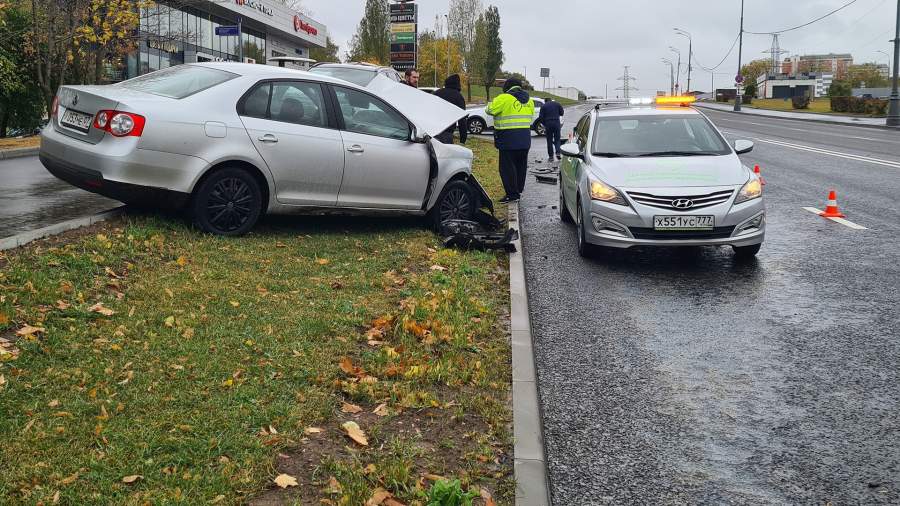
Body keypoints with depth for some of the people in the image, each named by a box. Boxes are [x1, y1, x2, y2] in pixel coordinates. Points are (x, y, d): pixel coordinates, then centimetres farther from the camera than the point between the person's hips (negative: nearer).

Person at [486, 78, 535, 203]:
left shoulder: (504, 98, -12)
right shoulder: (529, 100, 11)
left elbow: (490, 110, -8)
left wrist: (492, 102, 13)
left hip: (509, 139, -7)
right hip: (525, 140, 7)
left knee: (507, 167, -1)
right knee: (521, 166, 15)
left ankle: (512, 194, -3)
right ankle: (519, 191, 24)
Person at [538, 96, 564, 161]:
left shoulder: (544, 106, 3)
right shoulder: (557, 104, 7)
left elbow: (540, 117, -1)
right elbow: (562, 113, 10)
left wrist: (544, 124, 12)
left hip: (548, 124, -1)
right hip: (557, 123, 1)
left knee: (549, 141, 6)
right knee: (557, 139, 8)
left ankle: (550, 156, 4)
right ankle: (558, 153, -11)